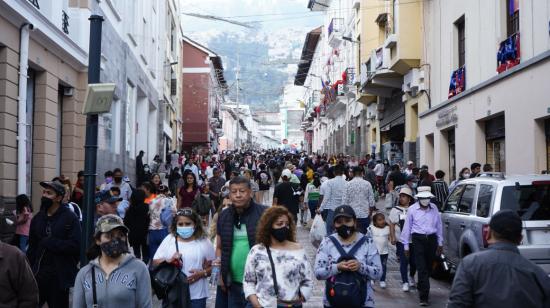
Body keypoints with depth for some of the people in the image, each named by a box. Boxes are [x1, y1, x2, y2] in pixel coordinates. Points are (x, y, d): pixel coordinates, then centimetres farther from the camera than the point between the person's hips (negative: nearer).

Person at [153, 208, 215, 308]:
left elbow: (213, 266, 3)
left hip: (197, 296, -1)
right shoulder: (169, 239, 4)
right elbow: (155, 262, 5)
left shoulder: (204, 242, 0)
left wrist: (202, 273, -16)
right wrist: (169, 261, -14)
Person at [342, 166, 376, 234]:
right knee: (364, 234, 7)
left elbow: (344, 201, -4)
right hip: (365, 215, 0)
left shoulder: (348, 184, -4)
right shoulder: (367, 184, -3)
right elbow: (371, 201, 0)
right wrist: (370, 212, 14)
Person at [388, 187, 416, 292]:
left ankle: (411, 276, 35)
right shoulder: (395, 210, 4)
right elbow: (392, 225, 4)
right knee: (404, 261, -5)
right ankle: (405, 282, 3)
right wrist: (392, 237, -7)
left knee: (413, 261, 7)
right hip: (401, 240, -1)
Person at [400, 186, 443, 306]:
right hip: (418, 239, -3)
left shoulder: (434, 208, 7)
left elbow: (439, 225, 13)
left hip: (432, 239, 3)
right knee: (422, 268, -8)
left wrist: (440, 242, 13)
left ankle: (421, 288, 36)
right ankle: (424, 296, -9)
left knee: (429, 267, 12)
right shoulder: (412, 209, -1)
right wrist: (406, 245, 3)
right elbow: (407, 227, 3)